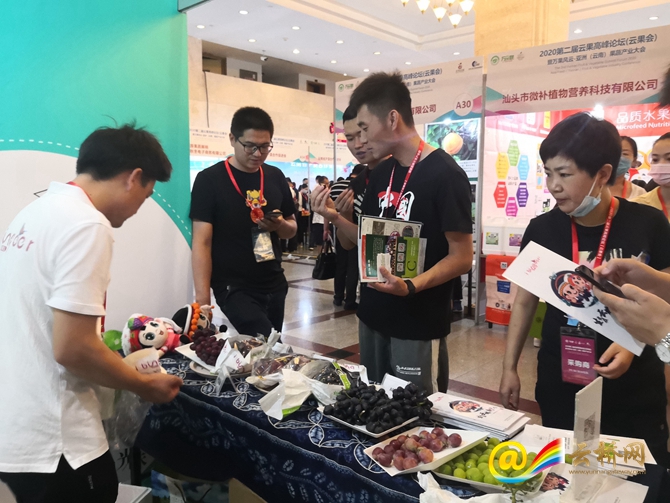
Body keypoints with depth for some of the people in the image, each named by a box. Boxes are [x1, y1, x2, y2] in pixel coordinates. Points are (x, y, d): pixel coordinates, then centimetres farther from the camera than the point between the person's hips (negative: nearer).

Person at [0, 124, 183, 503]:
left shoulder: (35, 211, 9)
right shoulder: (87, 224, -20)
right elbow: (71, 349, -24)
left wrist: (107, 353, 22)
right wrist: (145, 385, -9)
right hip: (48, 440, -9)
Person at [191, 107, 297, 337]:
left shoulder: (275, 177, 6)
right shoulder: (209, 180, -9)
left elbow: (292, 229, 15)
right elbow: (201, 242, -12)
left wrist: (281, 225, -9)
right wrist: (202, 299, -19)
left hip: (274, 285, 5)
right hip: (233, 288, -5)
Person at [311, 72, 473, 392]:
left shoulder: (444, 175, -15)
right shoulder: (380, 174, 7)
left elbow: (461, 257, -16)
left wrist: (410, 287, -30)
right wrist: (335, 217, -3)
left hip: (418, 327, -7)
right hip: (373, 318, 7)